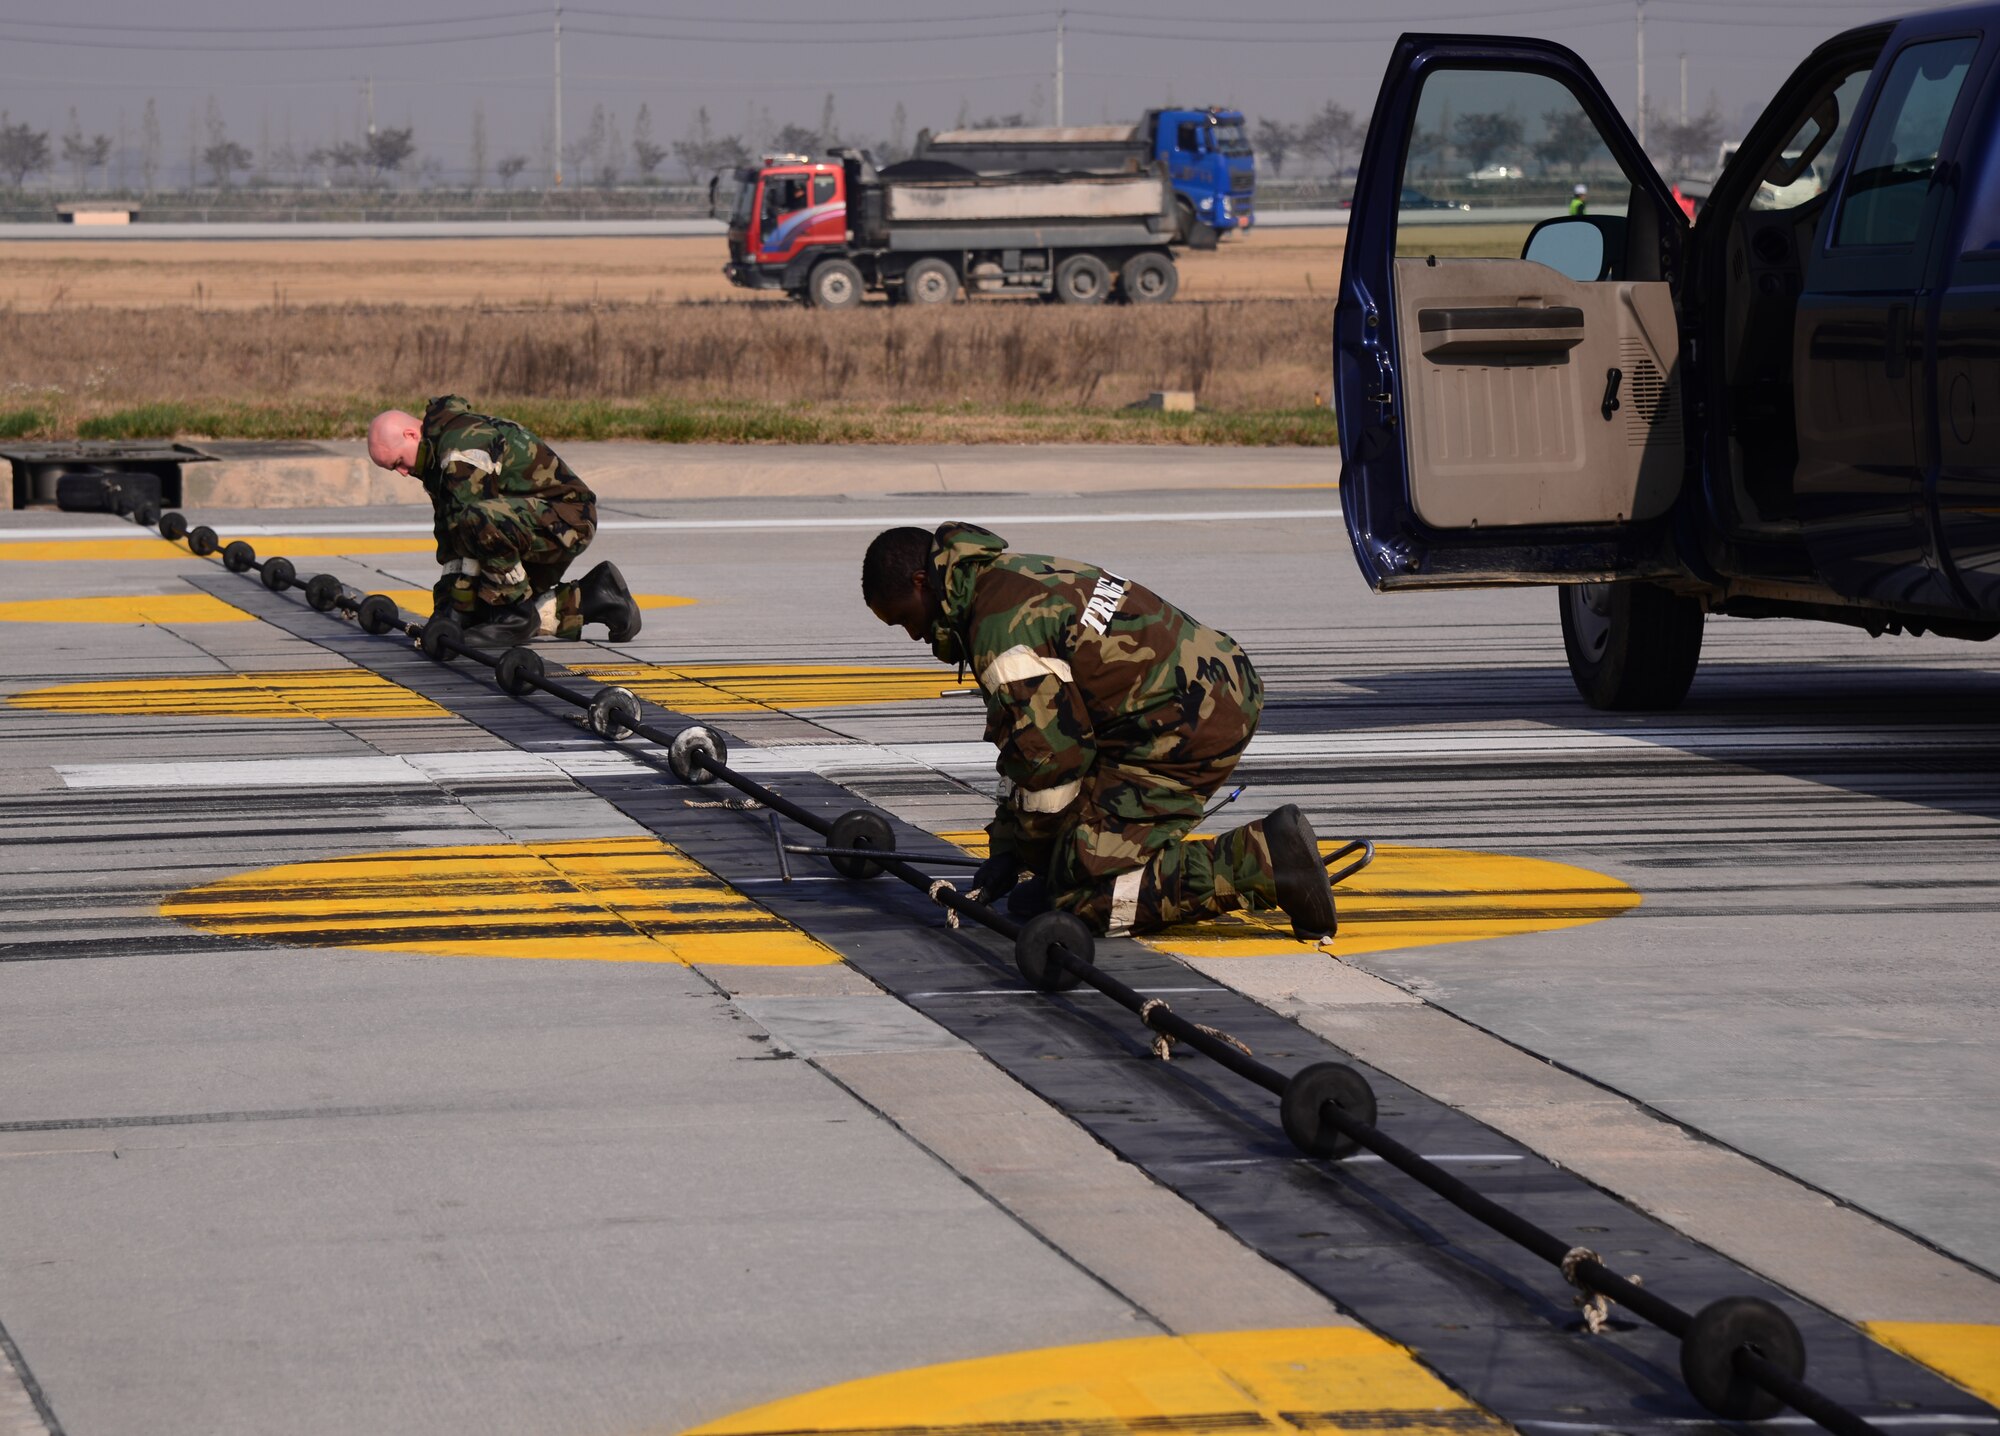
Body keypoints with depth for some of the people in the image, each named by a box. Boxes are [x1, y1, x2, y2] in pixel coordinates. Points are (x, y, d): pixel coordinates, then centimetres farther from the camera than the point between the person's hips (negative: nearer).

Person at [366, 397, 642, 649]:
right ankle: (590, 601, 16)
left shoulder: (464, 444, -22)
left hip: (567, 519, -11)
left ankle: (517, 616, -17)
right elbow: (449, 533, 13)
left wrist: (459, 607, -19)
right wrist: (445, 603, 5)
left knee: (479, 519, -36)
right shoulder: (438, 455, 10)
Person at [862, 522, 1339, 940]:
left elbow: (1049, 755, -14)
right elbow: (1027, 737, 24)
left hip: (1187, 729, -10)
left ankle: (1264, 862, -17)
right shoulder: (1016, 576, 19)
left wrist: (1031, 858, 2)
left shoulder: (1001, 624, -15)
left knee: (1082, 894, -10)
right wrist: (1004, 848, 19)